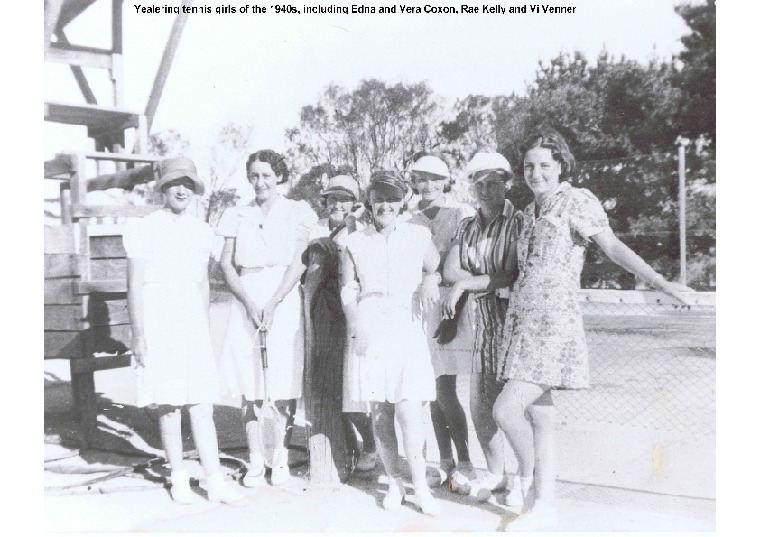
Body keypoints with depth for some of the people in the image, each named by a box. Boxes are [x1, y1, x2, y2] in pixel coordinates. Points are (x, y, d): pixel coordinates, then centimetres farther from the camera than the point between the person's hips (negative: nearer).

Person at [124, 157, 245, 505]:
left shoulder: (201, 231, 11)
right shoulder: (144, 229, -3)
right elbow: (134, 285, -4)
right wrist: (138, 334, -8)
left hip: (193, 326, 4)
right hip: (157, 325, -3)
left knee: (203, 405, 0)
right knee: (168, 405, 1)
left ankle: (215, 482, 3)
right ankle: (179, 480, 14)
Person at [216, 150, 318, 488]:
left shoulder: (296, 212, 5)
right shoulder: (237, 216, 11)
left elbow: (298, 263, -3)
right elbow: (226, 263, 6)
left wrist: (273, 303, -13)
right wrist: (248, 301, -9)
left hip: (284, 299, -2)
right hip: (245, 299, 2)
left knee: (285, 383, -3)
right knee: (249, 387, 1)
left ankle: (282, 456, 11)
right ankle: (255, 460, 11)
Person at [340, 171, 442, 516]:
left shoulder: (418, 236, 7)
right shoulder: (355, 242, 8)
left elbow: (435, 268, 22)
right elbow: (348, 290, 7)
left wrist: (431, 280, -1)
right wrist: (357, 327, -6)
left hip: (406, 329, -1)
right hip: (369, 330, 1)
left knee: (409, 410, -10)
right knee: (379, 412, 4)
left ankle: (420, 486, 4)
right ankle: (394, 482, 18)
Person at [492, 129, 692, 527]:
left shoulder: (576, 201, -6)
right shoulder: (531, 211, 15)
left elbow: (613, 247, -13)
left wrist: (660, 282, -23)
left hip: (553, 324, -7)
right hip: (523, 322, 7)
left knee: (506, 409, -14)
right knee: (539, 416, 12)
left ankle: (528, 473, 12)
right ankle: (543, 500, 23)